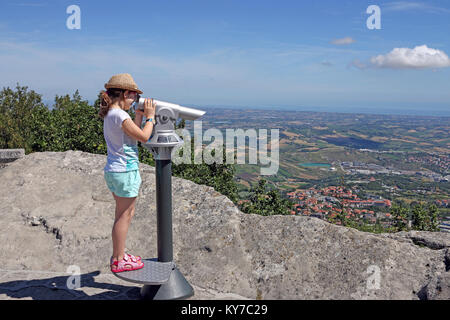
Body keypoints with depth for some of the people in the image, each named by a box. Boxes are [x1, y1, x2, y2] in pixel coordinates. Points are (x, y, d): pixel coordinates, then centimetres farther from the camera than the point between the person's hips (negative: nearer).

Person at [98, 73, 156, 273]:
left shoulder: (109, 114, 12)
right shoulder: (120, 115, -18)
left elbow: (133, 133, 18)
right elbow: (144, 137, -13)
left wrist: (140, 114, 16)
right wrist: (150, 117, -1)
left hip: (113, 170, 10)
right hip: (125, 170, -10)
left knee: (124, 214, 18)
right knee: (124, 215, 0)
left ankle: (118, 255, 28)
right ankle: (118, 261, 8)